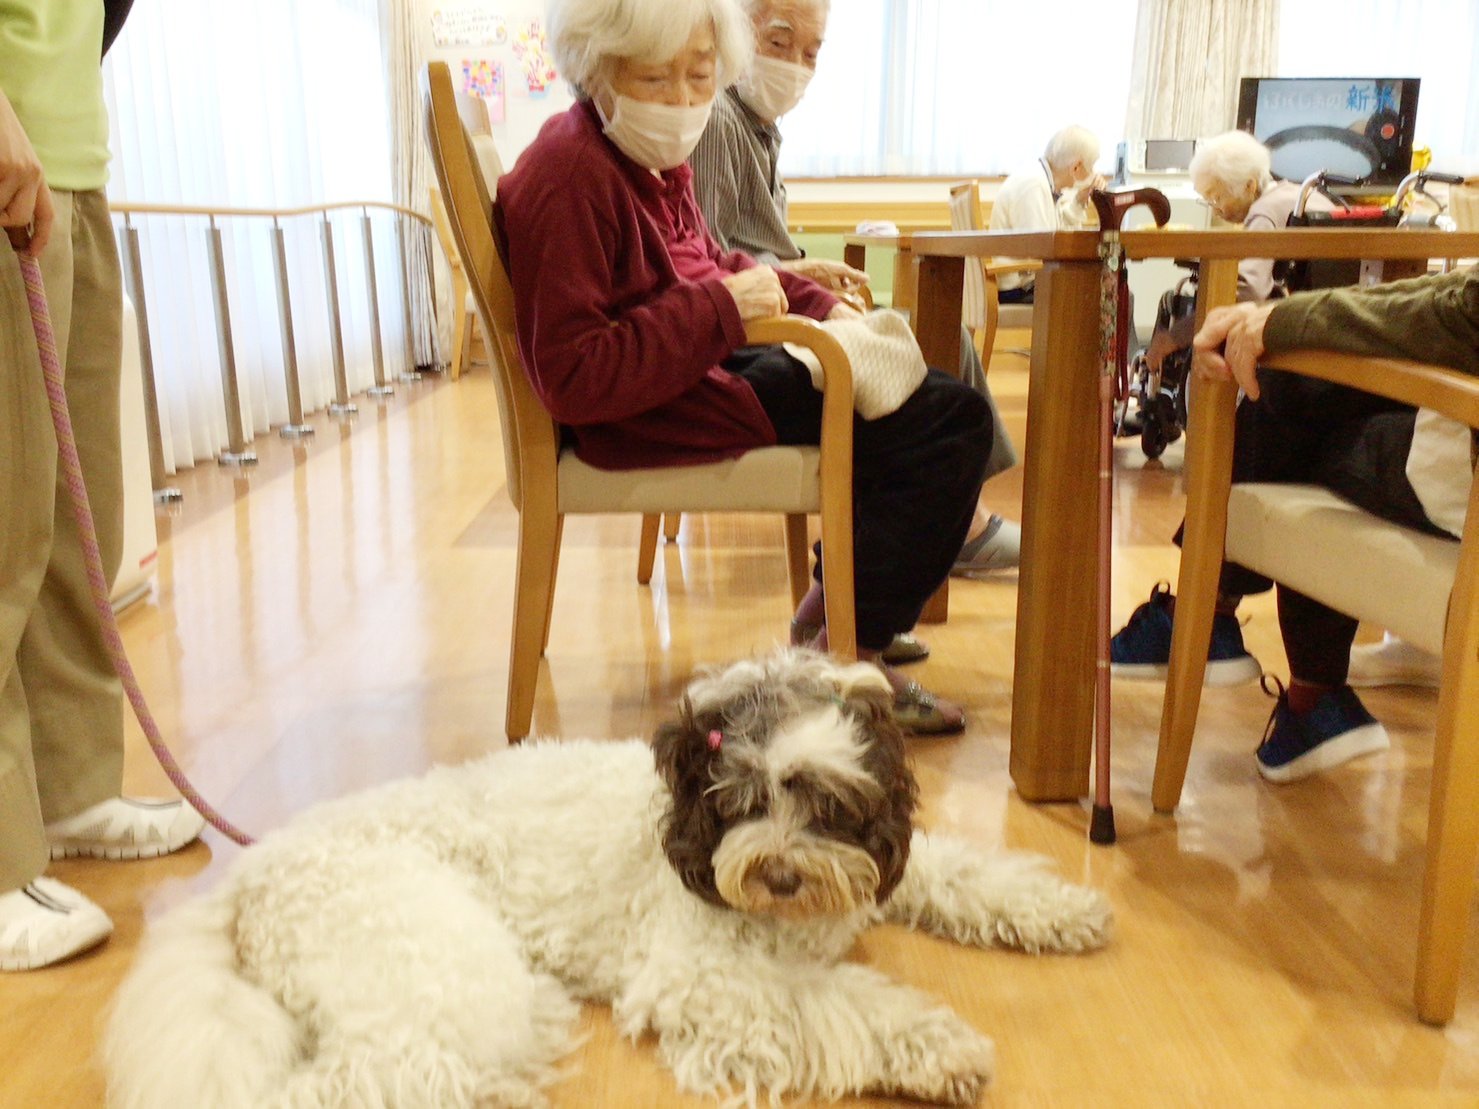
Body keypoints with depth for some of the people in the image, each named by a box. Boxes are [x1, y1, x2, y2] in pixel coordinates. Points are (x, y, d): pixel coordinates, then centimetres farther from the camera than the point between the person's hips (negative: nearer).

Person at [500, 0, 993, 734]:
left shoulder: (657, 154, 10)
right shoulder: (569, 176, -20)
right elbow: (572, 382, -26)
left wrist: (818, 306, 8)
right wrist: (722, 310, -25)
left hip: (707, 371, 11)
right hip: (654, 418, -10)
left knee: (910, 391, 25)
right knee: (954, 421, -12)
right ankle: (847, 657, -5)